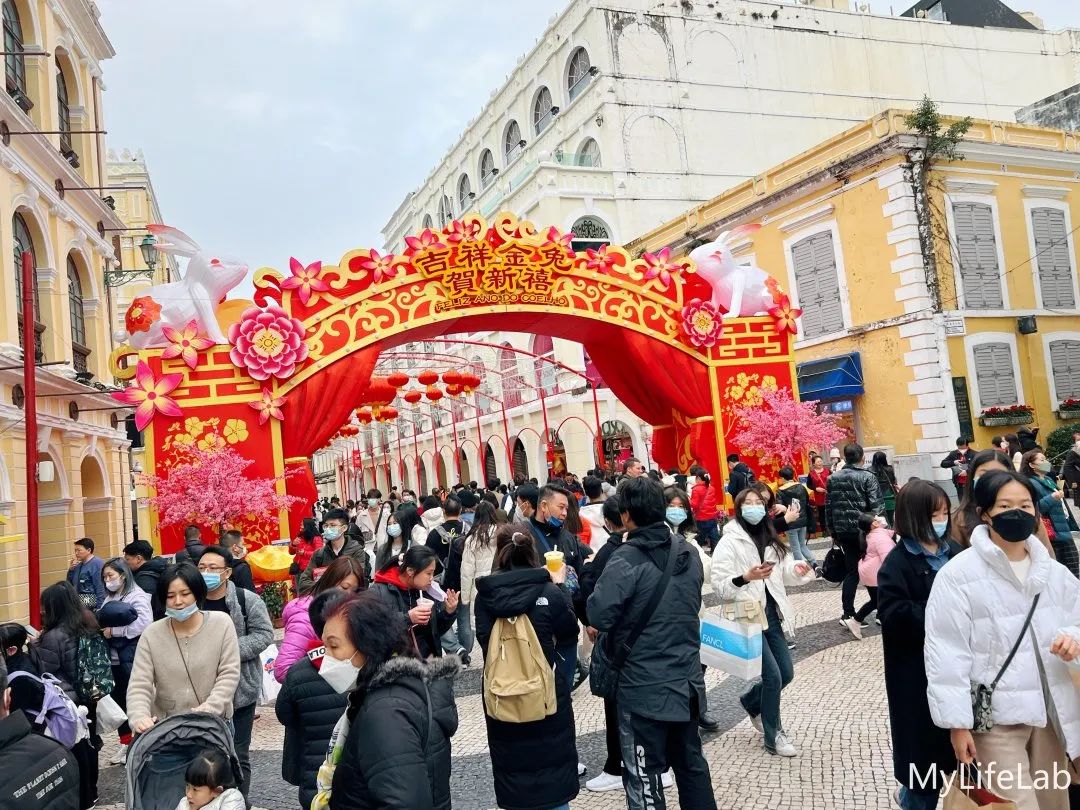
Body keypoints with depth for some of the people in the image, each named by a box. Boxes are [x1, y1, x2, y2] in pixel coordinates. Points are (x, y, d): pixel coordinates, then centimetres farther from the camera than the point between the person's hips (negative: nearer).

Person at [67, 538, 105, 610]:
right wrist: (71, 569, 4)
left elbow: (101, 588, -18)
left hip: (91, 600, -8)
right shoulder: (79, 565, 13)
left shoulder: (97, 563, -13)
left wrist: (100, 608, -21)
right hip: (80, 598, 8)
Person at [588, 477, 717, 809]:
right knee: (691, 763, 21)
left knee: (644, 778, 6)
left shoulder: (626, 559, -19)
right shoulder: (689, 553, 4)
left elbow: (599, 615, -21)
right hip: (688, 682, 7)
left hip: (645, 688, -7)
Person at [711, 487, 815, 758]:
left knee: (786, 673, 11)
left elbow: (783, 570, 18)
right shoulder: (729, 541, -12)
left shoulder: (771, 539, 10)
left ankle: (751, 702, 39)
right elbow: (719, 586, -17)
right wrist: (745, 577, -34)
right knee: (773, 675, -7)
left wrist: (796, 568, -4)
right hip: (747, 618, -7)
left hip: (772, 615, 7)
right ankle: (773, 736, 13)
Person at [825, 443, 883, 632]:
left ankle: (848, 614, 4)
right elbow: (877, 506, -14)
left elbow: (828, 508, 9)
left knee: (852, 570, 10)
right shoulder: (867, 477, -8)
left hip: (843, 531, 4)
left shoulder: (832, 478, 5)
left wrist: (833, 532, 16)